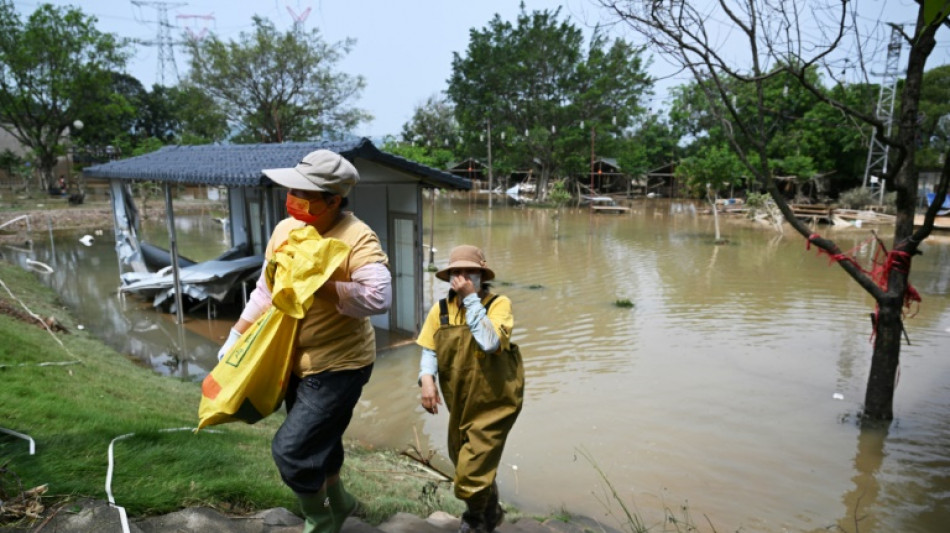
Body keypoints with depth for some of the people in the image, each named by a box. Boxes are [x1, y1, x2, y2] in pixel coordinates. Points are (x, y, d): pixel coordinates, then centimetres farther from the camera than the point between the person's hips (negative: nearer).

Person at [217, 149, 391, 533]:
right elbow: (265, 291, 10)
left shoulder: (357, 238, -23)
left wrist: (321, 284, -32)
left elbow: (379, 298, -35)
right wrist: (235, 338, 9)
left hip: (338, 365, -8)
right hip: (295, 361, 8)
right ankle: (338, 501, 49)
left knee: (291, 448, -5)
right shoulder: (285, 229, 0)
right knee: (315, 442, 22)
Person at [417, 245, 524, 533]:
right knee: (464, 462, 24)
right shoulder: (440, 309, -4)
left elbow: (490, 342, -32)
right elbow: (429, 350, 1)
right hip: (460, 403, 6)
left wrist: (471, 298, -28)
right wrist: (426, 379, -17)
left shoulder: (498, 303, -16)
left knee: (472, 471, -5)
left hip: (494, 402, -6)